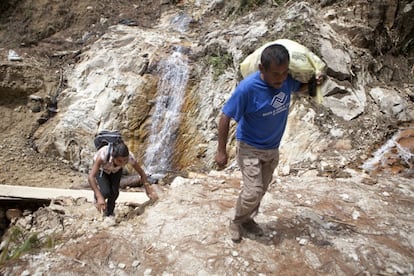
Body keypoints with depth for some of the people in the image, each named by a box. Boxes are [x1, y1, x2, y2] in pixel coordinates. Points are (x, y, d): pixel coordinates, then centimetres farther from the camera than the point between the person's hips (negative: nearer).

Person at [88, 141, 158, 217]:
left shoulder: (130, 157, -36)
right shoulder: (103, 154, -45)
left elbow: (142, 173, -21)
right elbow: (90, 177, -48)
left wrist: (149, 190, -29)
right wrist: (99, 197, -57)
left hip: (116, 169, 2)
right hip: (101, 169, -2)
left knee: (114, 191, -14)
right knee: (107, 192, -20)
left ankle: (109, 213, 15)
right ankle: (98, 196, 17)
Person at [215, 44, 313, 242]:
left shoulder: (287, 79, -13)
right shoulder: (248, 87, -29)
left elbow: (301, 88, 12)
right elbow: (225, 117, -20)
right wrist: (221, 151, -17)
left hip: (272, 148, 6)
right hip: (249, 148, -5)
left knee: (261, 189, 17)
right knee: (253, 191, -7)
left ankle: (247, 219, 41)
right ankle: (236, 222, 21)